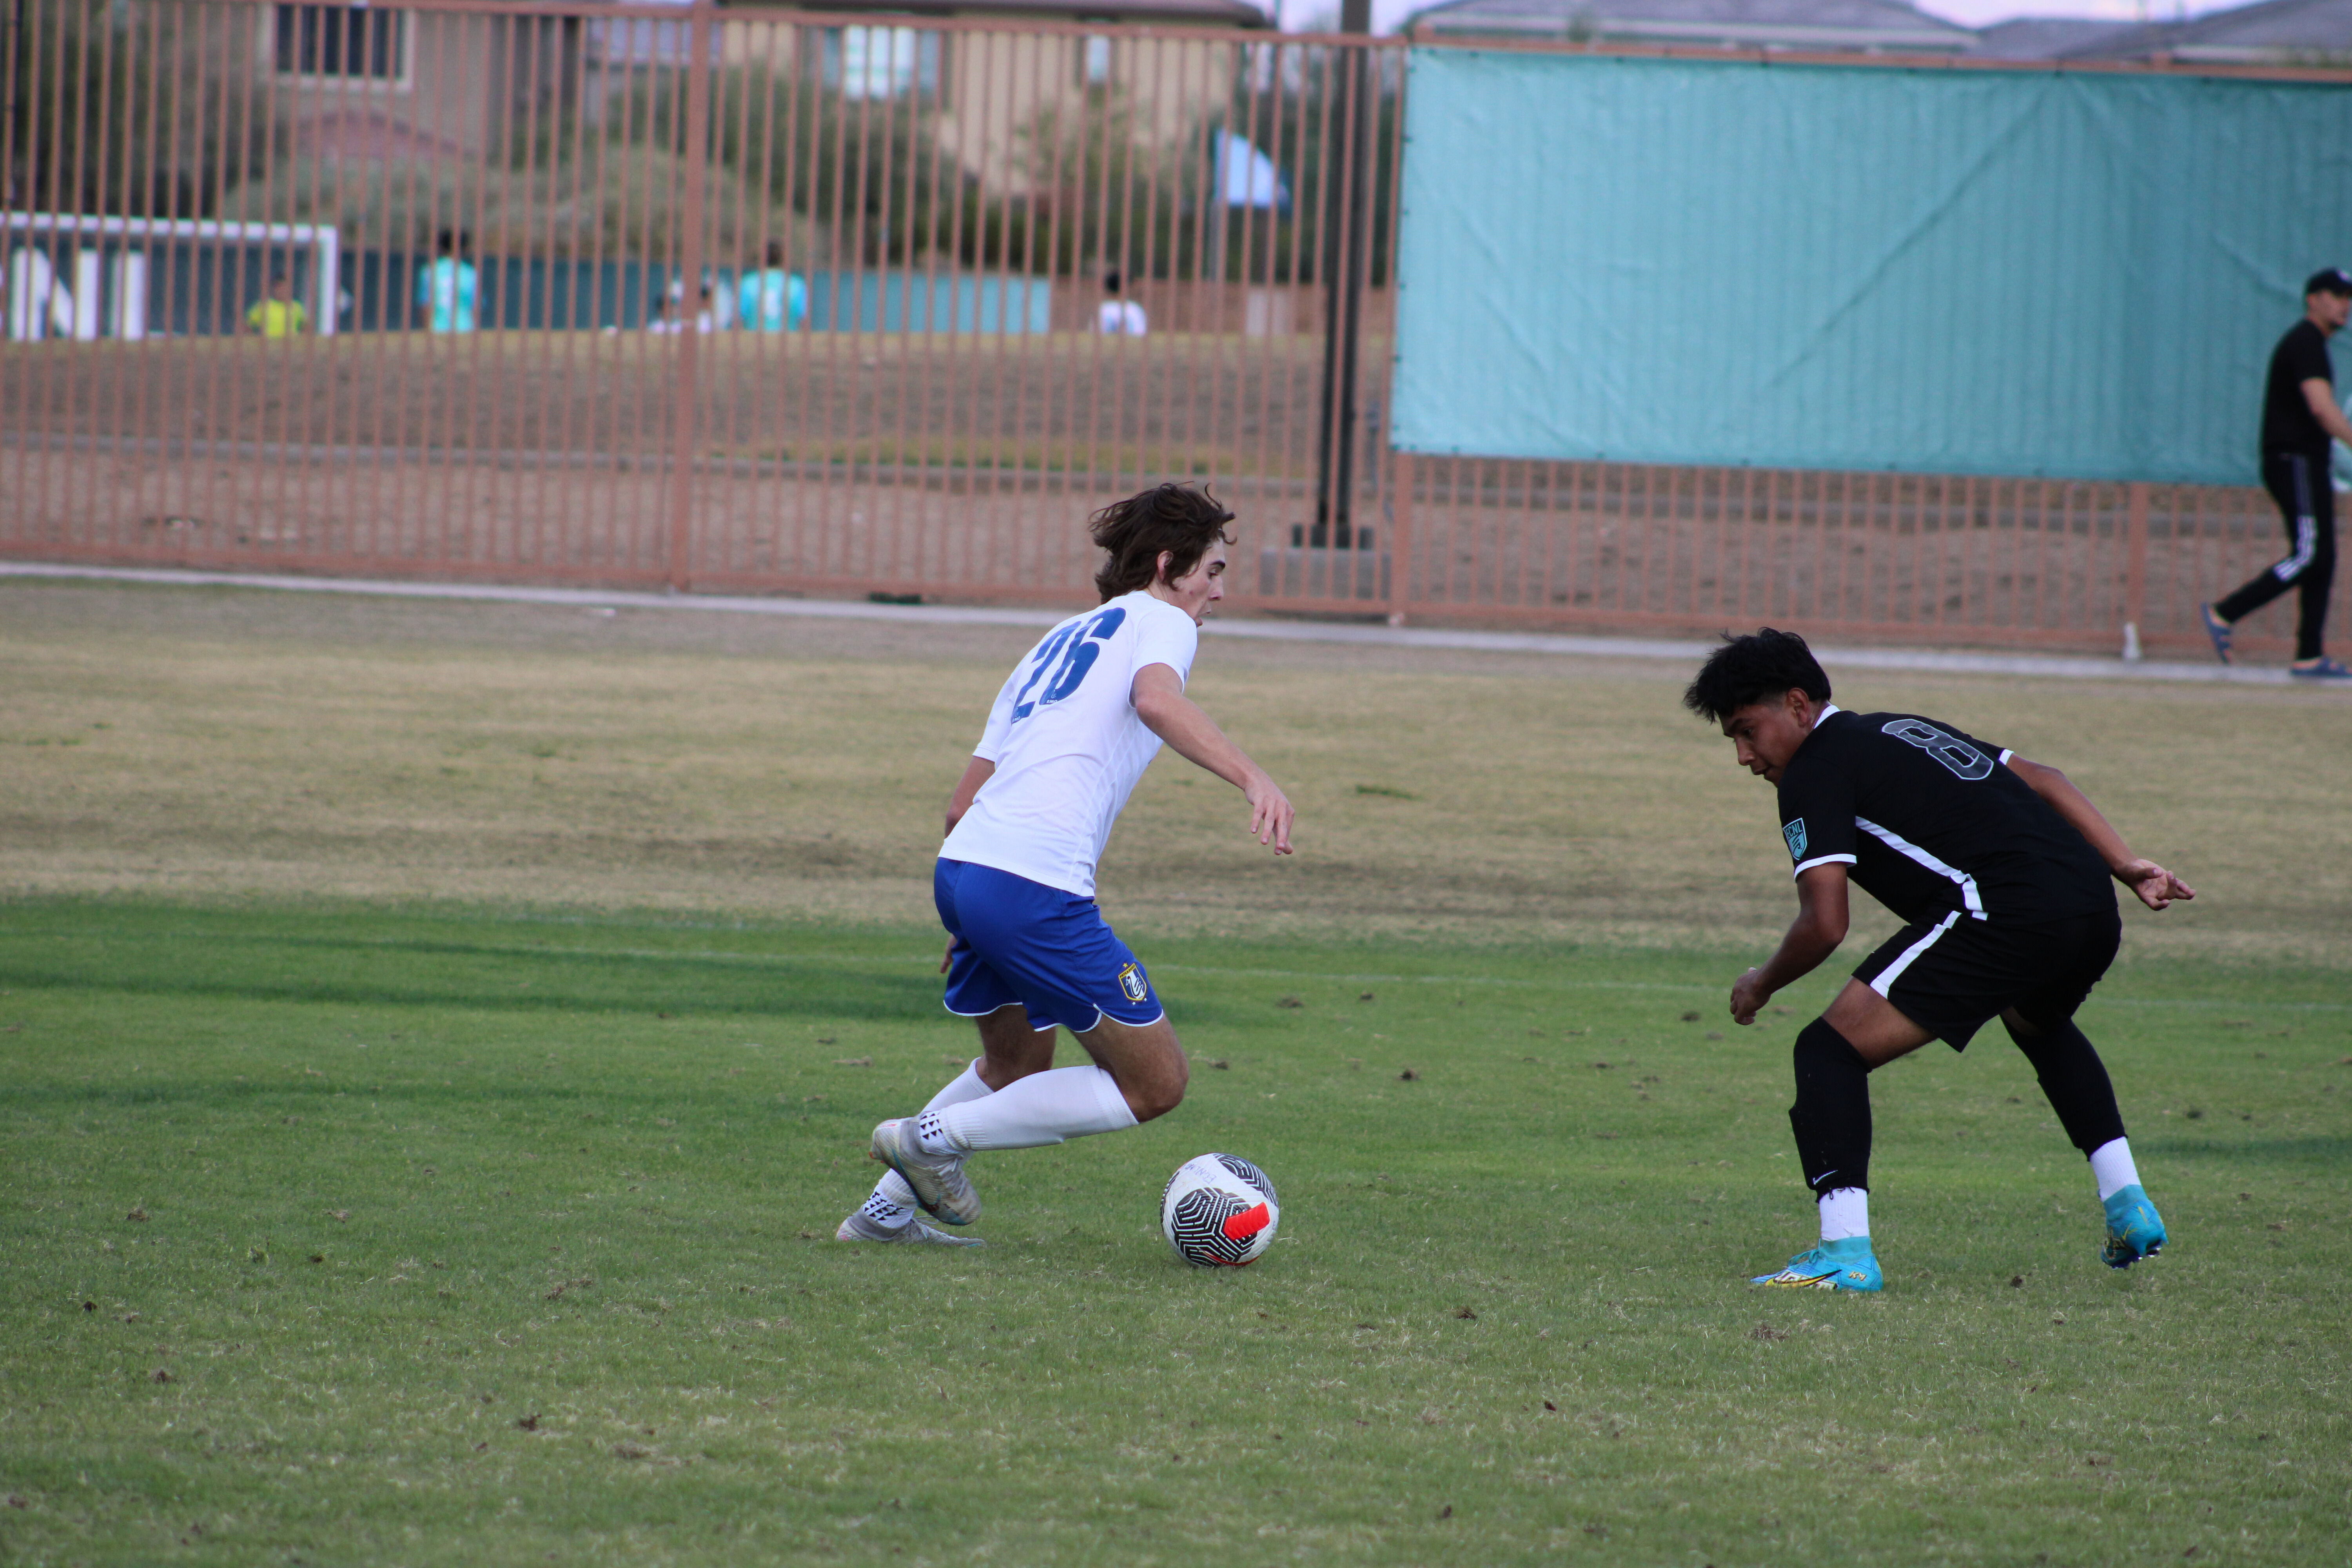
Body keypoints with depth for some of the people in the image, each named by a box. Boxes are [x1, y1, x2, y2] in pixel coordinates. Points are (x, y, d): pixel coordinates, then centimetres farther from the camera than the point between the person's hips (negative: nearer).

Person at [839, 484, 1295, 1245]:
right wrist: (1251, 778, -31)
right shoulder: (1158, 621, 6)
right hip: (1037, 888, -9)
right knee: (1156, 1084, 1)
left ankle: (887, 1210, 25)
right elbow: (1156, 699, -21)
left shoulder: (1057, 642, 28)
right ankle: (938, 1137, -2)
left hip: (960, 868, 9)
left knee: (1017, 1068, 30)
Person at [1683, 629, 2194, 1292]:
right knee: (2037, 1022, 41)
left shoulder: (1816, 770, 3)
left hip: (2003, 914, -9)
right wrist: (2126, 866, 24)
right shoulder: (1902, 730, 29)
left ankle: (1845, 1251, -17)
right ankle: (2129, 1207, 35)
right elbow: (2042, 781, 26)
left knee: (1831, 1049, -4)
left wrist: (1762, 985, 13)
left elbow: (1824, 925, -5)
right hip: (2093, 908, 9)